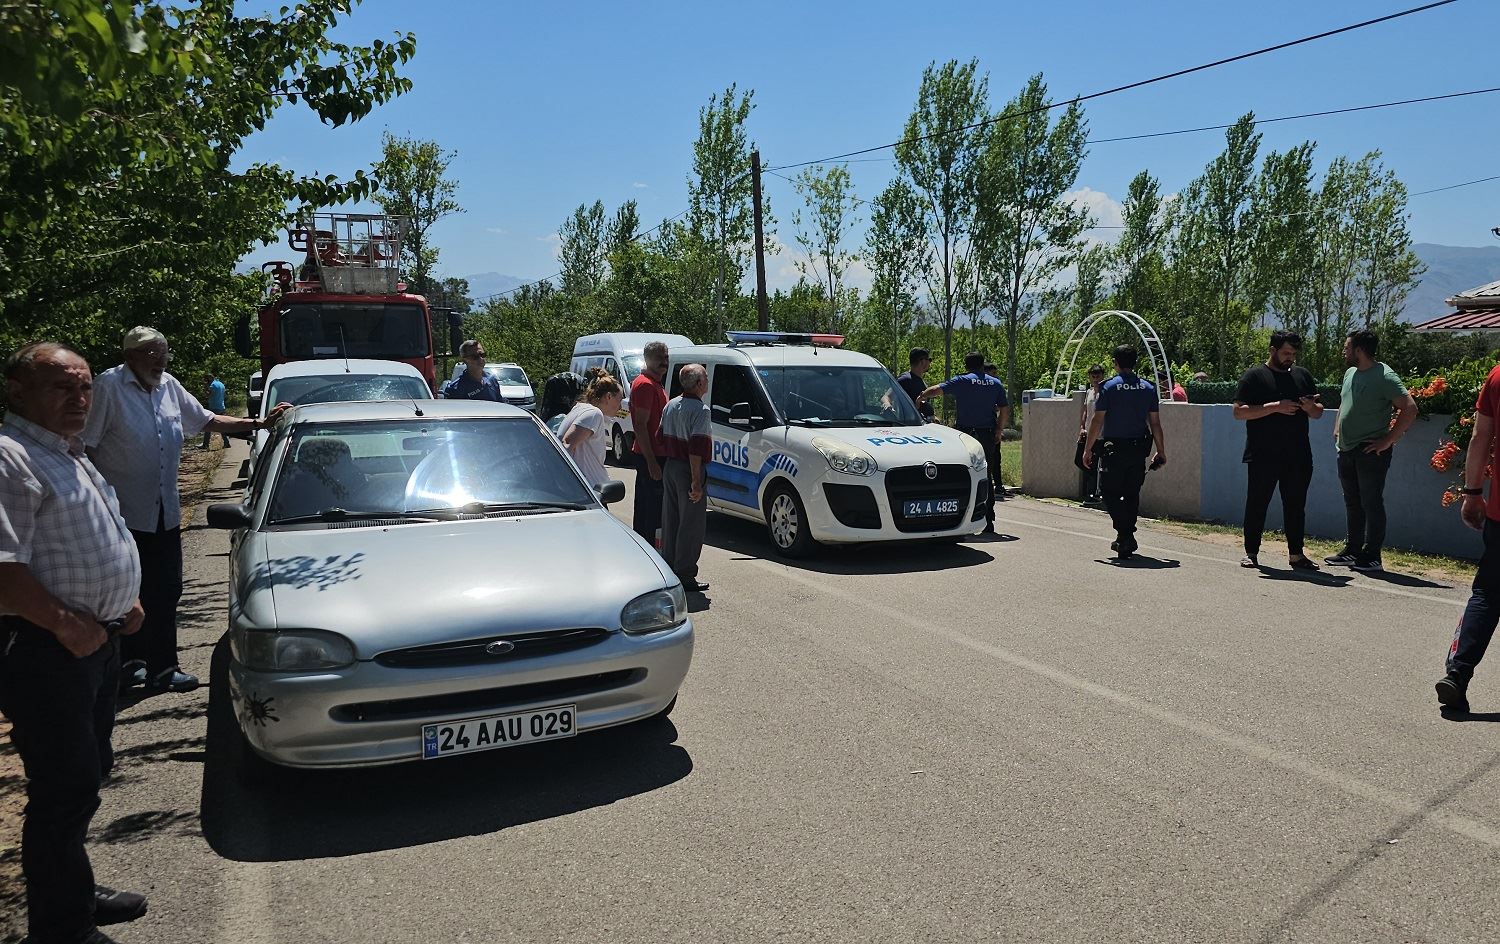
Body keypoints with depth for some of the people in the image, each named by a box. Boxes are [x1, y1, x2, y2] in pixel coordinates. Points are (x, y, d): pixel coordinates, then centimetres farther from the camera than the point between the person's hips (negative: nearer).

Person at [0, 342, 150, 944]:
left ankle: (75, 893, 36)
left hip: (94, 642, 10)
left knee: (86, 774, 20)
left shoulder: (69, 456, 16)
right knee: (66, 789, -1)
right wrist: (65, 623, -21)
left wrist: (121, 601, 14)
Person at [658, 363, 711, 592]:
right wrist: (696, 481, -21)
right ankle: (685, 576, -1)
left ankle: (668, 568, 23)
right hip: (687, 470, -9)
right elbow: (696, 447, -21)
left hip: (669, 468, 9)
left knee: (670, 520, 15)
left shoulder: (671, 405, 11)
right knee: (692, 524, -2)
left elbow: (662, 437, 14)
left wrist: (665, 465, 20)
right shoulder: (699, 409, -15)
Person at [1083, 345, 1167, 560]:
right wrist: (1161, 452, 13)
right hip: (1139, 449, 5)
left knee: (1111, 494, 1)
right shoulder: (1148, 388, 6)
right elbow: (1155, 423, 7)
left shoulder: (1109, 387, -6)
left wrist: (1087, 449, -2)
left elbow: (1097, 421, -8)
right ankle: (1125, 539, 21)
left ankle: (1126, 536, -15)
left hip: (1114, 449, -5)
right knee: (1132, 495, 14)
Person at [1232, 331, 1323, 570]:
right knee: (1257, 503, 2)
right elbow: (1239, 411, -10)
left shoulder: (1303, 375, 15)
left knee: (1296, 505, 7)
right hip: (1263, 456, -4)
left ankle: (1296, 554, 13)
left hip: (1298, 455, 5)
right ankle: (1251, 553, 10)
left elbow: (1318, 413, 20)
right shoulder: (1255, 376, 0)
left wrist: (1310, 407, -4)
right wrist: (1275, 407, -18)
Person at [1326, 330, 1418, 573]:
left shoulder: (1384, 376, -13)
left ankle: (1371, 557, 0)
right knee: (1352, 504, 15)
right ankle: (1352, 551, 23)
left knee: (1371, 504, -4)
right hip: (1346, 450, 8)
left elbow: (1410, 409, -19)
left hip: (1370, 452, -8)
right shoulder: (1350, 373, 13)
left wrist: (1388, 440, -19)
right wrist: (1337, 429, 15)